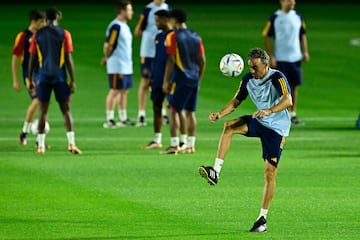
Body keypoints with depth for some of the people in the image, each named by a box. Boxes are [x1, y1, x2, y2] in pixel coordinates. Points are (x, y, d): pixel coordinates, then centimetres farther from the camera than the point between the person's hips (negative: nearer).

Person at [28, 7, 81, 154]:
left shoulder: (37, 35, 3)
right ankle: (71, 143, -9)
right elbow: (68, 59, -5)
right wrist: (72, 81, -1)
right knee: (66, 110, 3)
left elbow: (32, 59, 4)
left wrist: (31, 80, 12)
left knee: (43, 111, 9)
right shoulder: (64, 34, -3)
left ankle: (41, 146, 5)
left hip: (43, 77, 1)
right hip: (60, 77, -1)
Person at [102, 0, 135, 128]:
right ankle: (109, 120, -1)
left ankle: (123, 118, 18)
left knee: (124, 91, 12)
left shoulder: (125, 26, 15)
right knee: (114, 91, -5)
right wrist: (107, 58, -4)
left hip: (127, 66, 9)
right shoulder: (115, 26, -16)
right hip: (117, 66, -9)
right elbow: (108, 45, -18)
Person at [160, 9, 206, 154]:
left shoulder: (173, 36, -8)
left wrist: (166, 81, -9)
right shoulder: (196, 37, 11)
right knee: (190, 112, 12)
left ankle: (174, 145, -10)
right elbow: (202, 61, 12)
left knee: (173, 111, -3)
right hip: (194, 79, 6)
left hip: (181, 79, -6)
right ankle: (191, 145, 12)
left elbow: (171, 60, -13)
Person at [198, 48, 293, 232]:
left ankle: (263, 219, 0)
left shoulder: (277, 78, -20)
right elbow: (236, 101, 10)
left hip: (276, 128, -6)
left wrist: (269, 111, -51)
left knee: (270, 172, -7)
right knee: (229, 126, -20)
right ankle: (215, 172, -25)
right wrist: (219, 114, -8)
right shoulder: (248, 79, 0)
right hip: (259, 122, 6)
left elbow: (288, 101, -35)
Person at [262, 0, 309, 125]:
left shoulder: (298, 17, 7)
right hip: (280, 59, -4)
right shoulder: (274, 18, -5)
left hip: (295, 58, 4)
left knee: (294, 86, 6)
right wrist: (271, 56, -10)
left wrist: (305, 52, 6)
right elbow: (267, 37, -4)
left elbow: (302, 35, 16)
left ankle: (292, 114, 15)